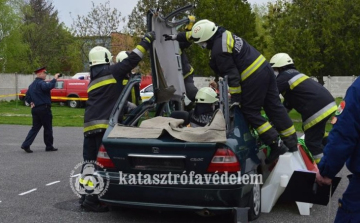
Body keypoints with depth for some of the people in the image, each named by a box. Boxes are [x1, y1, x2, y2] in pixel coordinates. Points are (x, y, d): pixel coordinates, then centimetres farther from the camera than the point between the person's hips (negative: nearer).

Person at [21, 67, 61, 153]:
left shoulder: (32, 85, 17)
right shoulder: (41, 83, -12)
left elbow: (27, 97, 18)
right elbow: (48, 87, -35)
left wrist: (31, 103, 7)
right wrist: (54, 79, -29)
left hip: (35, 109, 8)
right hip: (44, 108, -8)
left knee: (35, 128, 11)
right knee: (48, 128, 3)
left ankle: (26, 145, 0)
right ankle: (49, 146, 11)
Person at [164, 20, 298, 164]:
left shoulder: (219, 50, -18)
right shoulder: (221, 33, 10)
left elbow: (232, 75, -19)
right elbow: (195, 35, 25)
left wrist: (235, 98, -14)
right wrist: (177, 37, 31)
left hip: (253, 78, -10)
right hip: (264, 68, 10)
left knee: (250, 112, 0)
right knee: (275, 107, 11)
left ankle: (277, 145, -4)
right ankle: (292, 144, 16)